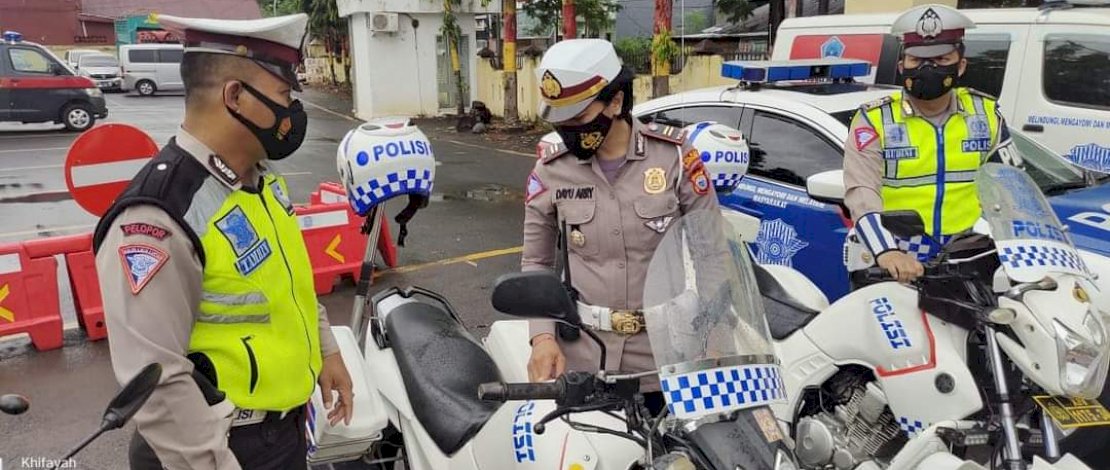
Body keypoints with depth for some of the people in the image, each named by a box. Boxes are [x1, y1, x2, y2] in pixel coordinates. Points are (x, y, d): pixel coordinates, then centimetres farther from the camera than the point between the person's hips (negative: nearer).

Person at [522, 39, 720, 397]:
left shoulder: (673, 155, -6)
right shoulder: (550, 171, -2)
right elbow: (536, 263, 7)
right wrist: (543, 336, -6)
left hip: (665, 353, -1)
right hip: (581, 354, 1)